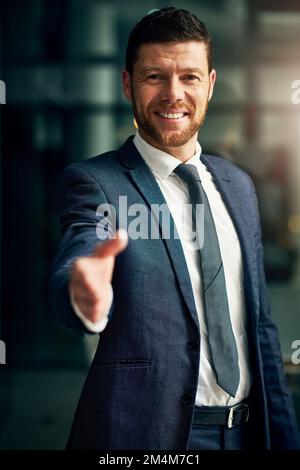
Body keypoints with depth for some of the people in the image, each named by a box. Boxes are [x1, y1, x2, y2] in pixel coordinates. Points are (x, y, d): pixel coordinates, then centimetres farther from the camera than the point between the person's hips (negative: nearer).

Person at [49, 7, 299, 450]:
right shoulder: (93, 182, -9)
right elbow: (75, 261, -29)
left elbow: (260, 323, 11)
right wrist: (84, 294, -52)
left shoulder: (239, 186, 7)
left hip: (246, 431, 5)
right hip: (148, 434, -5)